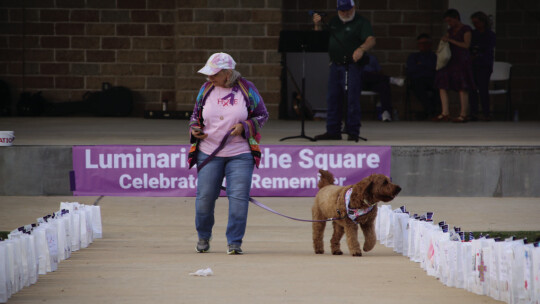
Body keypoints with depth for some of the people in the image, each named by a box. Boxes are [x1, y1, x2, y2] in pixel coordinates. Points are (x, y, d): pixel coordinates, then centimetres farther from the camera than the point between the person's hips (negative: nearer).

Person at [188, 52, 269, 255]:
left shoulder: (246, 89, -2)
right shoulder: (206, 89, 4)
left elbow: (262, 115, 5)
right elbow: (196, 114, 18)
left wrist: (245, 127, -12)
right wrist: (194, 129, -3)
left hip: (240, 155, -2)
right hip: (208, 153, 2)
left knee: (238, 197, -9)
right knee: (205, 196, 2)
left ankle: (234, 242, -2)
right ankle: (203, 236, 25)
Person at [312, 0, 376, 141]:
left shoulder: (361, 22, -4)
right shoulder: (334, 22, 17)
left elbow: (371, 40, -18)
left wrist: (361, 49, -39)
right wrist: (318, 25, 2)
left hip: (352, 67, -7)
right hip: (335, 66, 7)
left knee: (352, 100, -6)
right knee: (333, 99, 8)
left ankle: (353, 132, -2)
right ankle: (333, 131, 14)